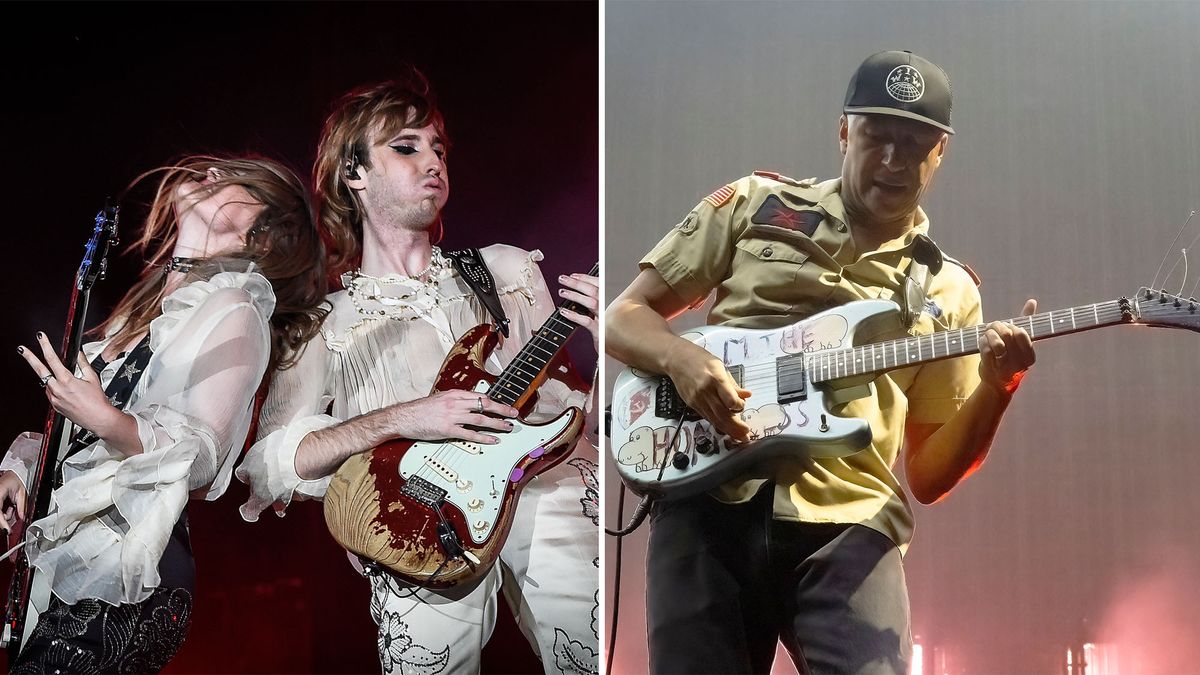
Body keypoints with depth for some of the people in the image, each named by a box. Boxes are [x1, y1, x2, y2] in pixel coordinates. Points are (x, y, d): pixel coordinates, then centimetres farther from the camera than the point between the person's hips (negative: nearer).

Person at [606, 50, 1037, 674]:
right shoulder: (755, 206, 12)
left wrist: (994, 390, -5)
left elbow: (927, 476, 13)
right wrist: (683, 358, -10)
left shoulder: (947, 293, 15)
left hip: (847, 524, 1)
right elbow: (621, 316, 12)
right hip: (706, 502, 0)